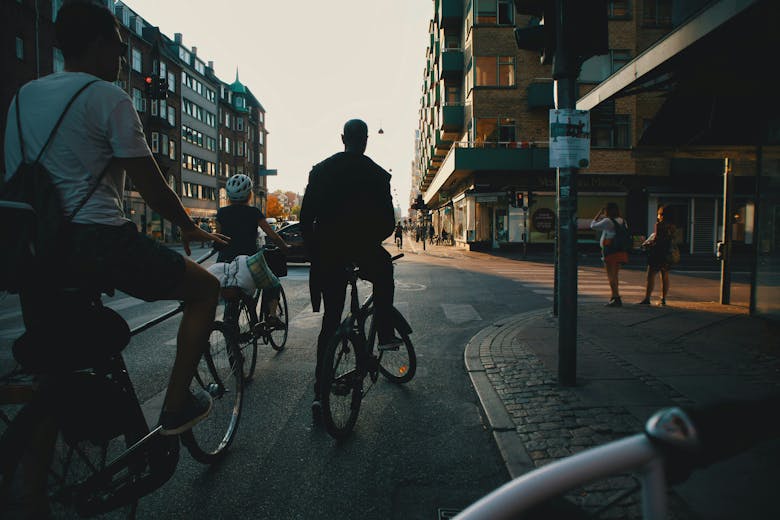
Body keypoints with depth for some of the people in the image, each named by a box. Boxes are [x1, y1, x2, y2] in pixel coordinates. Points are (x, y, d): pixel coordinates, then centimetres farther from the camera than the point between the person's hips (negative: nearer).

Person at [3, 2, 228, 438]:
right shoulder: (108, 97, -5)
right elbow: (151, 186, -7)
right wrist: (190, 228, 9)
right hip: (97, 241, -8)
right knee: (205, 288, 6)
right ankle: (176, 406, 6)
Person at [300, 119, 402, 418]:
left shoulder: (320, 170, 8)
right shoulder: (377, 174, 0)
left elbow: (306, 217, 5)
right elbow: (388, 222, -1)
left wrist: (313, 250, 15)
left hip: (327, 252, 3)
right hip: (362, 247, -3)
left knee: (330, 319, 10)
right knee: (384, 270, 33)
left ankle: (320, 391, 9)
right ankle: (385, 335, 25)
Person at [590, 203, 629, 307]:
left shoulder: (608, 221, -14)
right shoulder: (622, 221, 8)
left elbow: (593, 225, -5)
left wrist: (598, 214, 8)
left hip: (611, 251, -8)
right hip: (621, 252, 8)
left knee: (611, 276, -5)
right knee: (615, 275, 17)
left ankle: (617, 299, -9)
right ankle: (614, 297, 27)